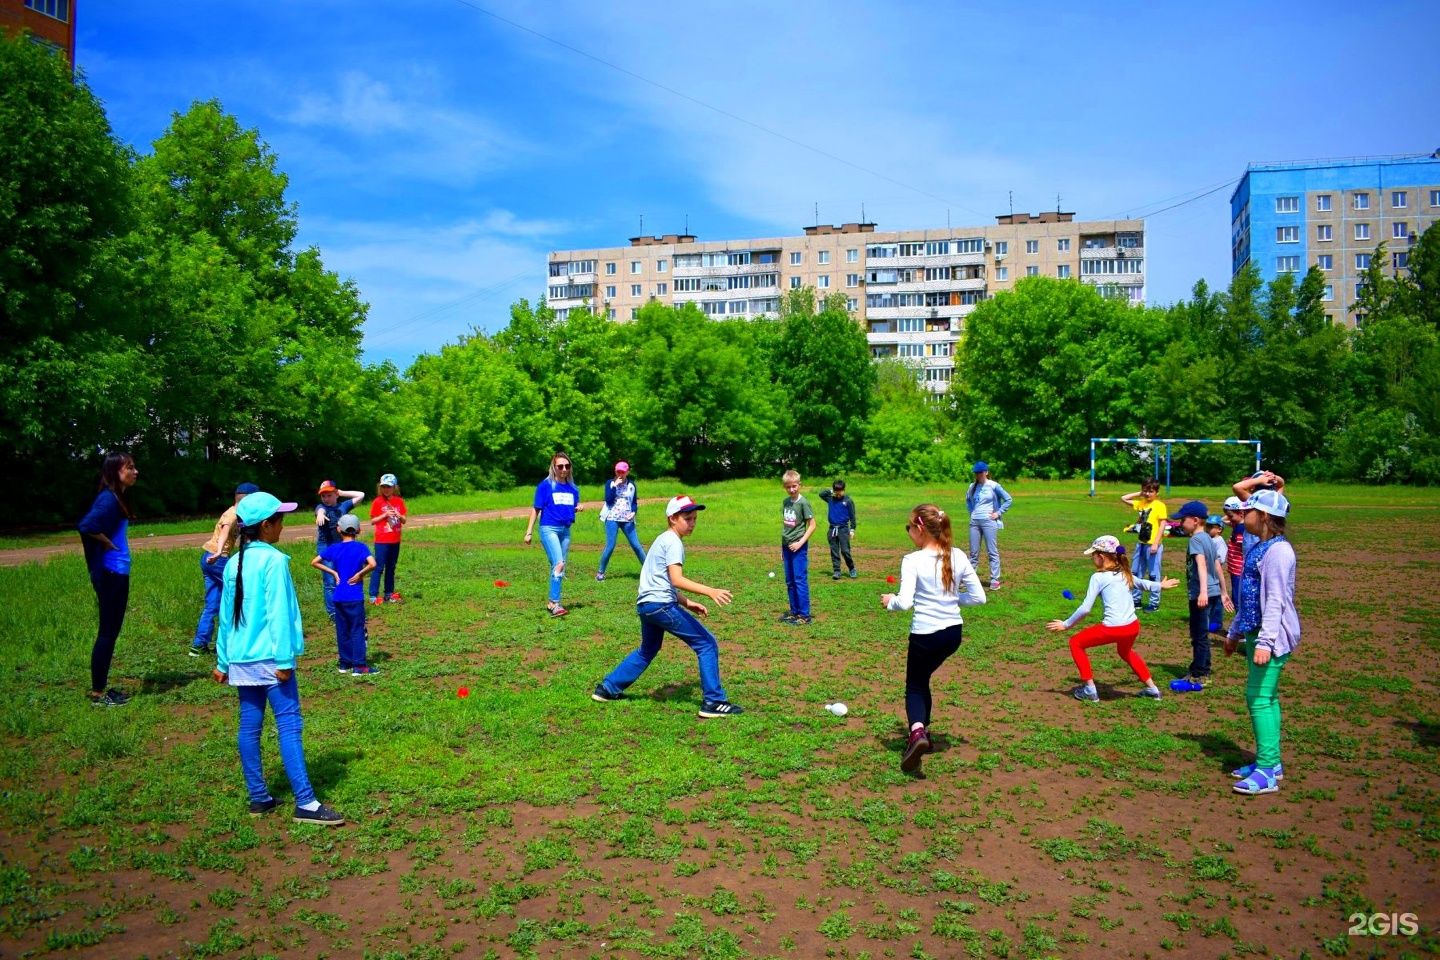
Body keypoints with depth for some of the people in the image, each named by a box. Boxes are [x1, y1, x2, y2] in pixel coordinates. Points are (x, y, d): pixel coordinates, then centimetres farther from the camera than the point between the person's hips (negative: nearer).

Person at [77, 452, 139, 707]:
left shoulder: (118, 498, 12)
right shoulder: (108, 499, -17)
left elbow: (90, 523, 17)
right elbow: (86, 526, -30)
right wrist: (107, 543, -16)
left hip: (118, 572, 10)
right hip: (110, 573, -10)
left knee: (111, 631, 15)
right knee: (107, 632, -2)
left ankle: (102, 688, 23)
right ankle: (97, 694, 6)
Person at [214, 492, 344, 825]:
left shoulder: (234, 563, 10)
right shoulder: (274, 560, -12)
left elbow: (225, 615, 15)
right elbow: (278, 613, -16)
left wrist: (223, 661, 21)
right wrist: (285, 659, -15)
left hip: (241, 659, 8)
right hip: (269, 657, -7)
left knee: (250, 726, 10)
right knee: (289, 725, -6)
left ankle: (259, 797, 17)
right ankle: (305, 803, -7)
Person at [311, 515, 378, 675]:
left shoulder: (334, 548, 4)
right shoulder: (361, 547, -7)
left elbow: (315, 562, 2)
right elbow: (372, 564, -22)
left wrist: (333, 572, 4)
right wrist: (360, 574, -8)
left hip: (339, 597, 4)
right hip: (355, 597, -4)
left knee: (342, 631, 13)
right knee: (357, 630, 0)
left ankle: (344, 663, 20)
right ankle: (359, 665, -2)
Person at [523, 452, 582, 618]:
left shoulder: (573, 488, 10)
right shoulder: (545, 486, -4)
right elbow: (536, 509, -2)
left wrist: (578, 508, -3)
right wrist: (528, 532, -4)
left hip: (565, 530, 6)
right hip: (549, 528, -6)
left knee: (561, 567, 8)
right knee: (559, 564, -20)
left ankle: (552, 602, 18)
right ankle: (554, 604, -21)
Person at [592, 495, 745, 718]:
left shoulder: (662, 540, 20)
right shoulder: (673, 542, -9)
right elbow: (676, 579, -22)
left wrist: (687, 603, 17)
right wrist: (709, 591, -32)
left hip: (645, 604, 10)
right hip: (661, 604, -10)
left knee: (647, 650, 31)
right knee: (707, 644, -6)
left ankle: (608, 688, 36)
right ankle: (713, 702, -6)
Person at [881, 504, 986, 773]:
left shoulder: (912, 561, -15)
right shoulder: (958, 557, 0)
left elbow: (904, 602, -22)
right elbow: (978, 597, 2)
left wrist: (889, 600, -2)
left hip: (925, 634, -5)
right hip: (953, 632, 5)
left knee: (915, 687, 7)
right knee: (922, 679, 26)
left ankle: (917, 732, -20)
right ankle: (922, 729, 32)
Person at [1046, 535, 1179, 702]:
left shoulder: (1098, 577, -6)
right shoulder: (1125, 573, 13)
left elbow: (1085, 609, -10)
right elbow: (1141, 583, 35)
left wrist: (1066, 624, 1)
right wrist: (1160, 585, 56)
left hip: (1113, 628, -7)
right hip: (1133, 626, 8)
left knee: (1076, 643, 11)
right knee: (1125, 651, 38)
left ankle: (1090, 689, 10)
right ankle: (1152, 689, 42)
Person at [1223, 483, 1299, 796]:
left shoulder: (1278, 550, -16)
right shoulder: (1258, 547, 14)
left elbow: (1276, 600, -23)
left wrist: (1266, 641, -28)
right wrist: (1235, 632, 26)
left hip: (1273, 635, -10)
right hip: (1255, 632, 10)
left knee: (1259, 697, -10)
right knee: (1266, 697, 15)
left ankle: (1267, 772, -6)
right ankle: (1270, 762, 24)